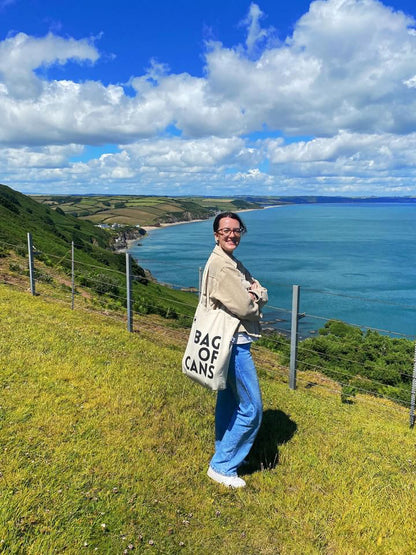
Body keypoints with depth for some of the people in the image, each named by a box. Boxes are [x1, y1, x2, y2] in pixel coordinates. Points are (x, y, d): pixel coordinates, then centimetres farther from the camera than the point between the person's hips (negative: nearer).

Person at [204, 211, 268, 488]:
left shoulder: (235, 264, 13)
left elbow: (263, 294, 10)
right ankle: (222, 466, 12)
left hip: (230, 343, 10)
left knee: (228, 401, 21)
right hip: (235, 345, -10)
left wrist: (253, 294, -11)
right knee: (251, 408, -1)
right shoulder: (220, 265, -20)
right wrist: (253, 301, -2)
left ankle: (223, 453, 37)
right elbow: (243, 308, -23)